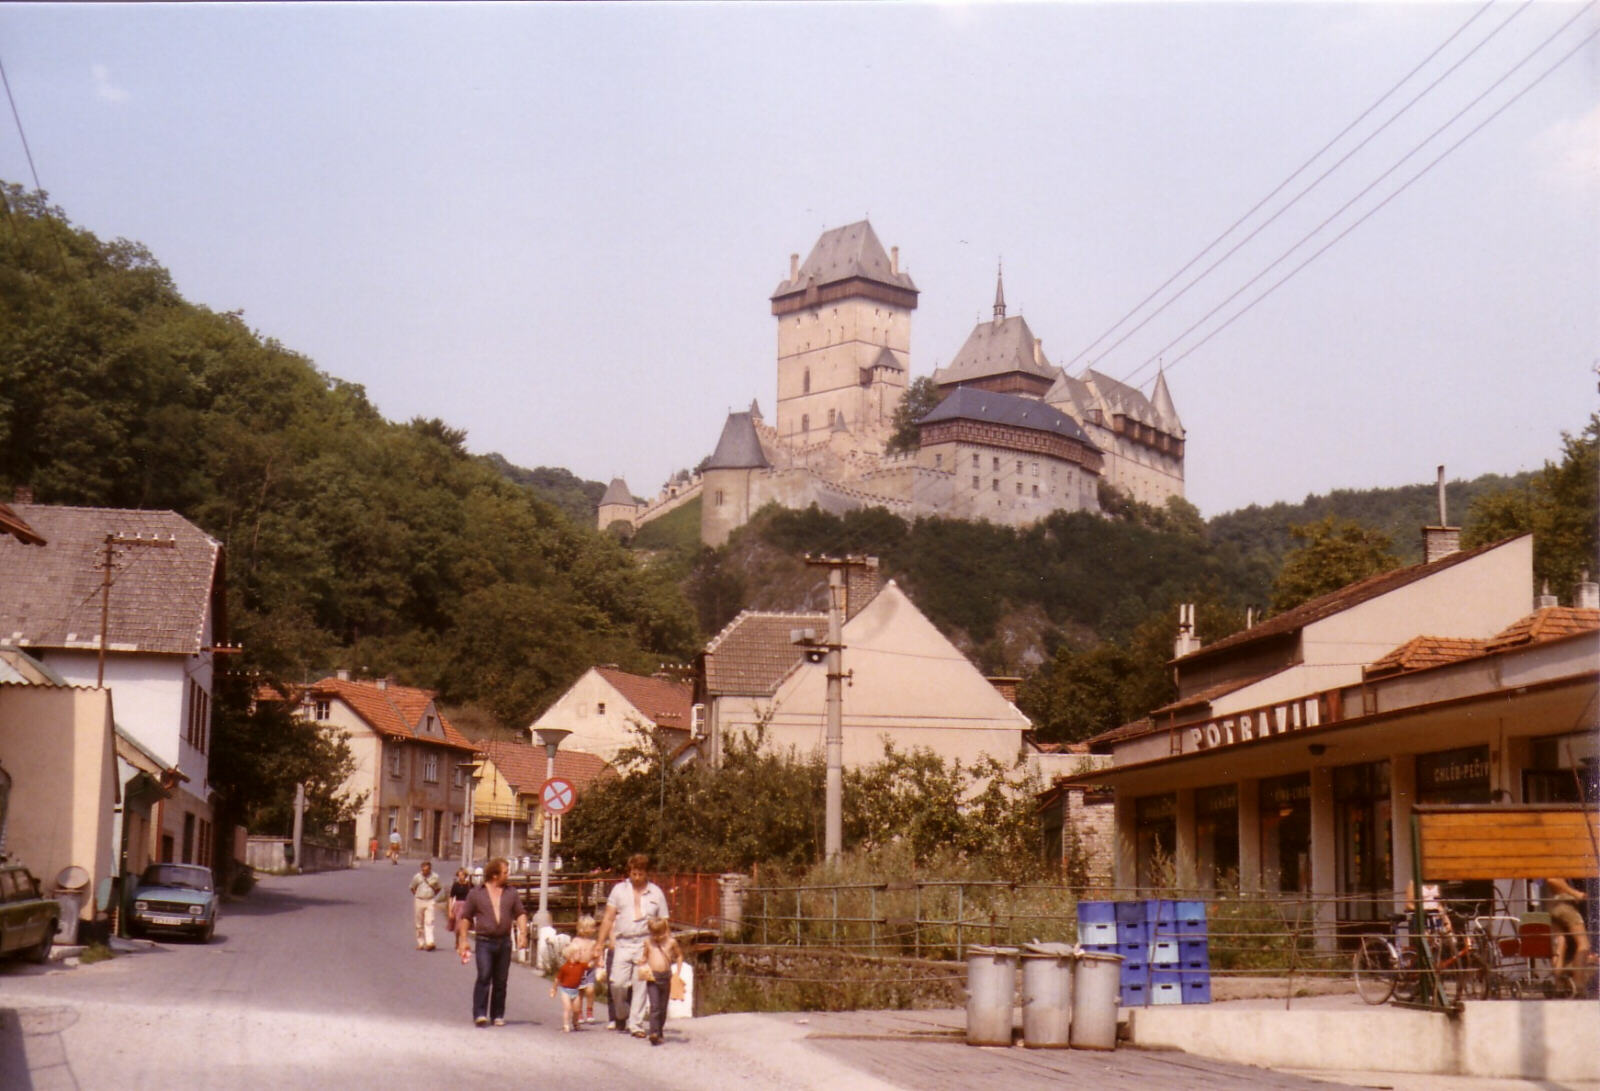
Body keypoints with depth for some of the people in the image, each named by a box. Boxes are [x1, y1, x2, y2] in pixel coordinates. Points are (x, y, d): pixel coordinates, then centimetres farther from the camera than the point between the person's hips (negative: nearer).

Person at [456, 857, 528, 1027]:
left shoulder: (511, 893, 11)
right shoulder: (476, 893, 4)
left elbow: (520, 914, 12)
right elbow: (466, 917, 7)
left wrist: (522, 932, -3)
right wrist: (463, 940, 2)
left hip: (504, 941, 3)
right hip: (484, 941, -3)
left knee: (501, 981, 6)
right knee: (484, 977, -15)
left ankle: (497, 1015, 14)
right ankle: (480, 1014, -14)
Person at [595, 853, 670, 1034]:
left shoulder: (656, 893, 8)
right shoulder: (619, 890, 8)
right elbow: (608, 919, 9)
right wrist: (600, 944, 4)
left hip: (645, 944, 0)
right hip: (622, 944, 0)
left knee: (641, 985, -5)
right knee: (618, 983, -7)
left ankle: (636, 1024, 4)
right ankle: (621, 1016, 19)